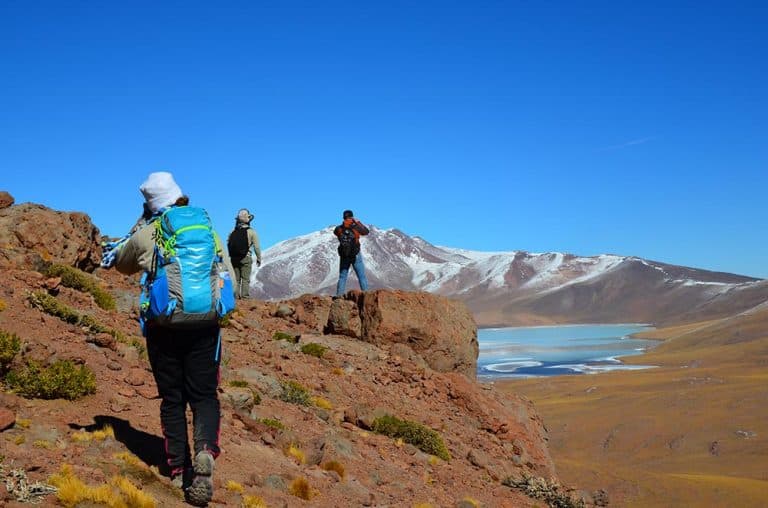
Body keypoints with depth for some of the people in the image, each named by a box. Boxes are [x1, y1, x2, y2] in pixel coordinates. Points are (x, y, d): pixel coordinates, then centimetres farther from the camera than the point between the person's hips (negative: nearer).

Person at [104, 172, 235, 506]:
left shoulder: (145, 235, 2)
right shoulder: (208, 230, 8)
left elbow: (122, 264, 21)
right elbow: (228, 276, 10)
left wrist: (115, 253, 39)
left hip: (164, 325, -1)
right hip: (205, 325, 1)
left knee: (172, 398, 11)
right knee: (204, 394, 7)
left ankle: (179, 470, 11)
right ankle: (206, 451, -19)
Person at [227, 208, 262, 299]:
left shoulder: (233, 232, 4)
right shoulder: (251, 232, -7)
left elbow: (228, 245, 5)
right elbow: (256, 247, -6)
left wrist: (231, 256, 15)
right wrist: (259, 259, 4)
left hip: (234, 258, 4)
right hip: (246, 258, -3)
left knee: (236, 279, 9)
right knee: (245, 279, 0)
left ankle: (236, 296, 6)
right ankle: (245, 296, -3)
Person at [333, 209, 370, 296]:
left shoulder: (339, 229, -7)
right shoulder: (356, 228, -13)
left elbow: (335, 231, 17)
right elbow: (366, 231, 5)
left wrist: (343, 225, 16)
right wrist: (358, 222, 12)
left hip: (343, 256, 2)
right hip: (356, 256, -2)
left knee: (342, 277, 11)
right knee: (362, 277, 5)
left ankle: (339, 295, 6)